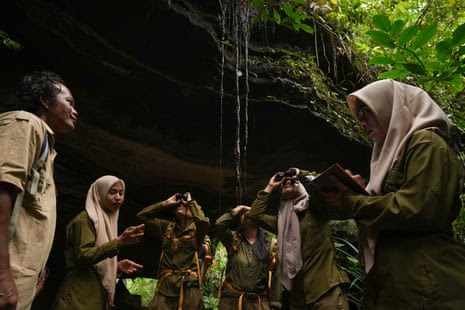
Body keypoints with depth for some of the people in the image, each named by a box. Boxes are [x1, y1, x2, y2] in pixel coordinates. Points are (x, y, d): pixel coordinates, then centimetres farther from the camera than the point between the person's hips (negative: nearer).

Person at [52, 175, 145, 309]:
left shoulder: (107, 220, 17)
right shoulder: (86, 218, -9)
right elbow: (83, 257, -22)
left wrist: (117, 265, 2)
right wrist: (120, 242, -29)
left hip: (97, 295, 9)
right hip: (81, 297, -9)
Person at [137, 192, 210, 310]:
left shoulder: (196, 230, 3)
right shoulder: (167, 227, 15)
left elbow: (204, 222, -21)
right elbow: (142, 215, 13)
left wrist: (191, 202, -4)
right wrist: (166, 203, 9)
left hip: (189, 287, -2)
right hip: (165, 286, 3)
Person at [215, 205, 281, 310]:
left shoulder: (270, 244, 4)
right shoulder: (234, 240, 6)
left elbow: (275, 277, 1)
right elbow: (219, 225, -13)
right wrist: (235, 211, 0)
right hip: (231, 300, 1)